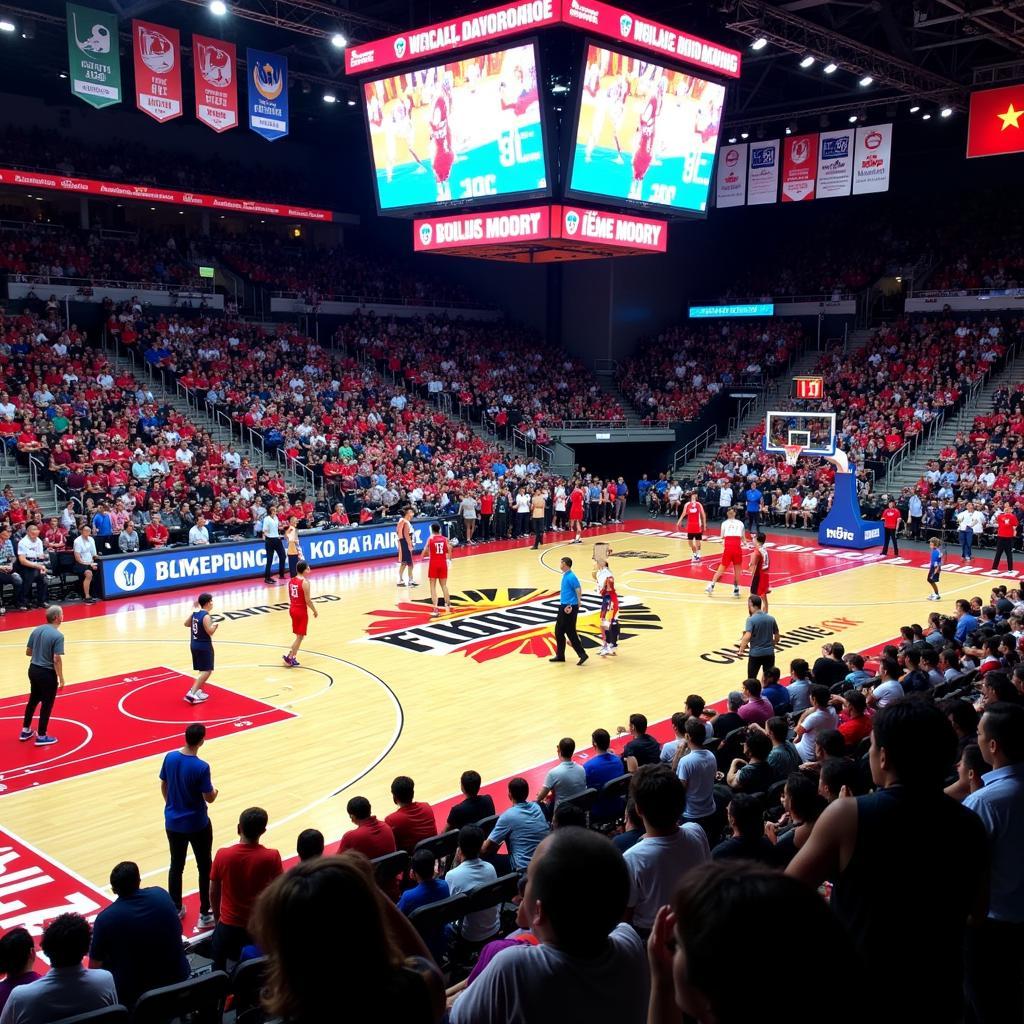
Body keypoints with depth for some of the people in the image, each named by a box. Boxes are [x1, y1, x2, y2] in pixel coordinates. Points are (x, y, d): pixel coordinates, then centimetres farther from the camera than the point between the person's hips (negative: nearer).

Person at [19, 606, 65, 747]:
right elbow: (57, 659, -21)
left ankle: (25, 731, 33)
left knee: (33, 700, 23)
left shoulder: (36, 630, 2)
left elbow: (28, 652, 8)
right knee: (47, 704, 7)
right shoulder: (57, 635, -20)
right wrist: (61, 678, -14)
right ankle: (41, 736, 15)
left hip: (33, 670, 7)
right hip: (47, 673, -7)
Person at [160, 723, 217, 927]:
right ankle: (205, 914, 15)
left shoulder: (170, 758, -8)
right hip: (197, 825, -5)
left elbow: (163, 786, 6)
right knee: (205, 868, 10)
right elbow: (209, 798, -16)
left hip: (173, 823, 5)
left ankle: (175, 909, 30)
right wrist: (214, 791, 7)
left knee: (176, 866, 18)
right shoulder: (201, 767, -24)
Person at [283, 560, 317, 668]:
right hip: (301, 611, -8)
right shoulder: (305, 582, -18)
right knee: (300, 636, 3)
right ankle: (290, 657, 1)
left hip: (292, 609, 8)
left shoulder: (291, 580, 6)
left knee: (299, 635, 18)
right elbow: (308, 600, -17)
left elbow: (290, 597, 13)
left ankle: (292, 657, 17)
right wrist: (315, 611, -6)